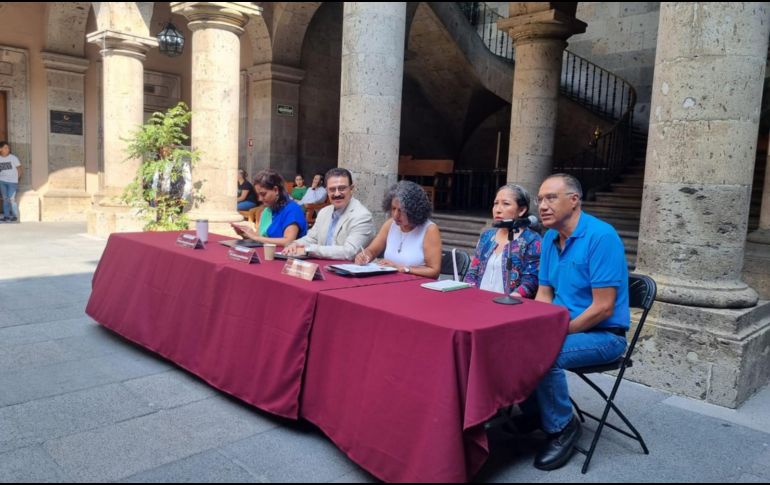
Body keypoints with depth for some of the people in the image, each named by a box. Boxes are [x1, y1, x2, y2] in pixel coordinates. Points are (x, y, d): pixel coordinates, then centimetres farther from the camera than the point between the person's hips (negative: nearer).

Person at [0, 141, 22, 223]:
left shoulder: (13, 158, -5)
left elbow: (20, 169, 1)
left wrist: (17, 178, 1)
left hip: (12, 182, -3)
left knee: (11, 199, -8)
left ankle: (15, 216, 4)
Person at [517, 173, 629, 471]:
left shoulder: (601, 236, -20)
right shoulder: (550, 238, 5)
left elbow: (603, 307, -22)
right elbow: (544, 294, 10)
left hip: (603, 334, -7)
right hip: (564, 326, 8)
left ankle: (562, 427, -4)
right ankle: (533, 413, 11)